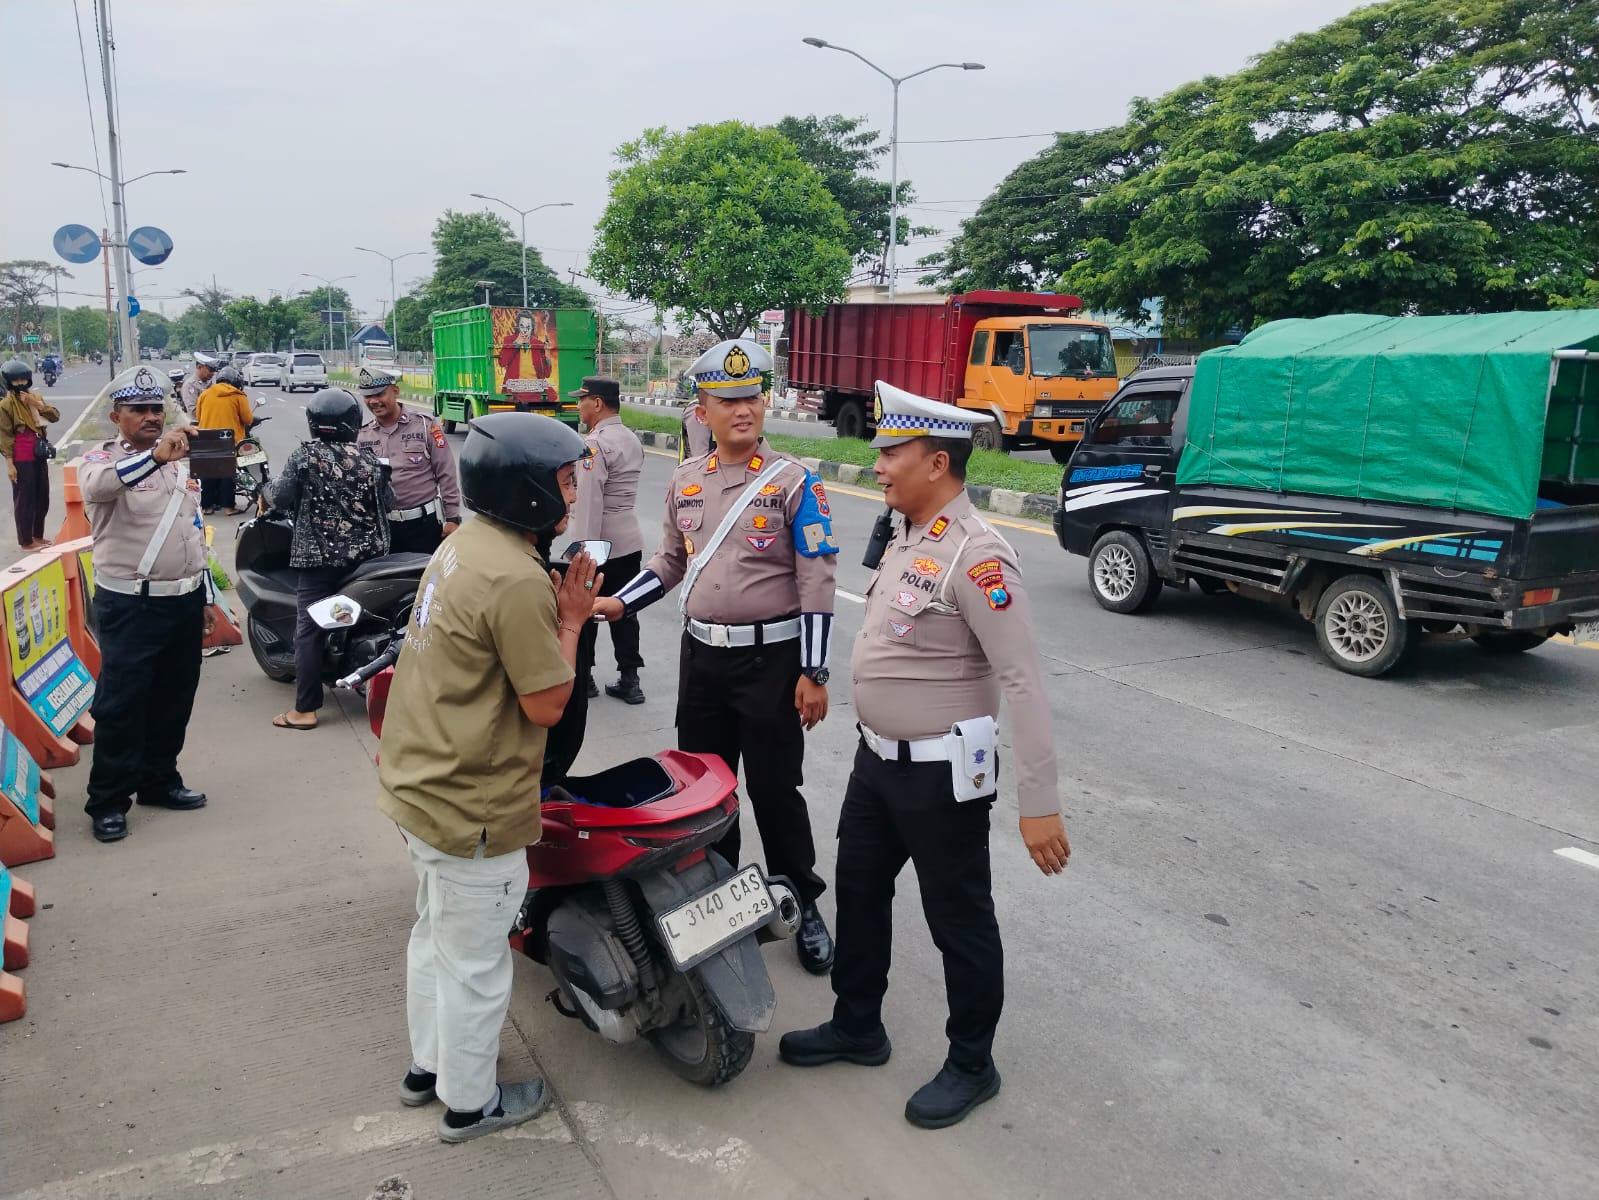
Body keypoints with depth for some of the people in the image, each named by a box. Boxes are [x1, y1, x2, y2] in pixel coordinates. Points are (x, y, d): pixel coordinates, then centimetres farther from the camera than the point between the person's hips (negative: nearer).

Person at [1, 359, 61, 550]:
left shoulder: (36, 397, 10)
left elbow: (55, 416, 2)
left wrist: (37, 404, -13)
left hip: (39, 453, 7)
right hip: (21, 457, -7)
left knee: (42, 496, 14)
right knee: (24, 498, -1)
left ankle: (38, 536, 27)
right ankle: (26, 541, 7)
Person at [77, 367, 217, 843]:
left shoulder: (180, 460, 13)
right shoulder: (102, 459, -6)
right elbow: (96, 485, -33)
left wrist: (205, 598, 17)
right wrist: (155, 455, -49)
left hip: (185, 601, 6)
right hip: (129, 604, -6)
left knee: (174, 699, 14)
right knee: (121, 704, -2)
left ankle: (159, 780, 28)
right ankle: (108, 801, 7)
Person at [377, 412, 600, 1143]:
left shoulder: (464, 543, 4)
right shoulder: (519, 581, -26)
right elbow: (547, 705, -20)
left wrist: (558, 612, 0)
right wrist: (571, 622, -10)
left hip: (421, 782, 10)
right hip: (471, 809, -10)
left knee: (436, 933, 26)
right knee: (475, 962, 10)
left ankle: (428, 1065, 45)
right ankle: (469, 1102, 29)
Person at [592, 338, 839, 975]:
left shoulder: (793, 481, -9)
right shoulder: (686, 481, 7)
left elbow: (816, 581, -11)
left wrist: (814, 672, -15)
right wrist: (619, 603, 5)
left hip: (771, 655, -5)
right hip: (701, 653, 5)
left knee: (774, 788, 2)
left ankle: (804, 906, 19)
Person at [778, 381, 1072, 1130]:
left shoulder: (975, 555, -23)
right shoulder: (907, 537, 6)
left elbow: (1023, 683, -25)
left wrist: (1040, 804, -26)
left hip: (941, 773, -9)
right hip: (878, 757, 9)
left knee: (958, 921, 8)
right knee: (859, 891, 20)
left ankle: (971, 1066, 28)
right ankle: (856, 1027, 40)